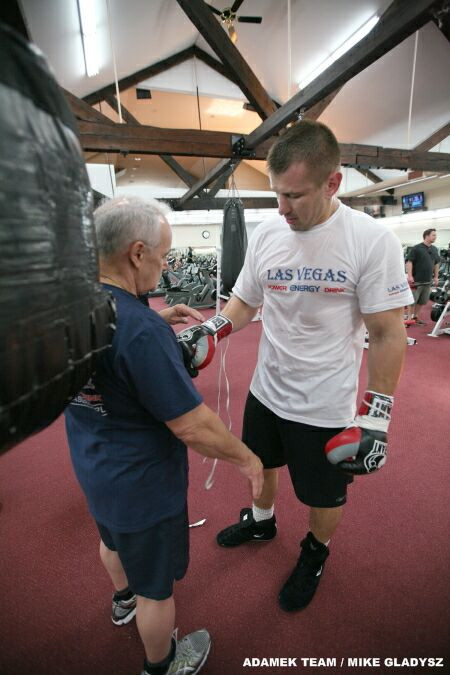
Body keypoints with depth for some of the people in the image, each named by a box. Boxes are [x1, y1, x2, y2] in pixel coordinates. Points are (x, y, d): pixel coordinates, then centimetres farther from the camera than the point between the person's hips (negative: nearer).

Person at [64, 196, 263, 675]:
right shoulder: (142, 330, -35)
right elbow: (193, 427, -30)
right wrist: (246, 459, -12)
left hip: (91, 467, 8)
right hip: (140, 484, -8)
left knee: (114, 539, 36)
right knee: (156, 586, 20)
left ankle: (123, 600, 66)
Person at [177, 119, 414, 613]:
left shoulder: (372, 239, -18)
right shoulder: (266, 234, -5)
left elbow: (387, 334, -14)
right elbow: (244, 302, 5)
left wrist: (376, 417, -14)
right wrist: (207, 331, -13)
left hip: (326, 407, -4)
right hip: (266, 391, 5)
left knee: (324, 496, 19)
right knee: (260, 463, 27)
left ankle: (315, 554, 53)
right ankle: (262, 521, 60)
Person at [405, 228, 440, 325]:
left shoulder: (434, 249, 12)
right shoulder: (416, 248, -7)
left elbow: (437, 263, 20)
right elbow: (409, 262, -12)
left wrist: (436, 277, 16)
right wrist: (410, 276, -19)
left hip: (428, 281, 6)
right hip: (416, 280, -6)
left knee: (422, 301, 10)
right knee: (413, 300, 0)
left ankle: (416, 317, 21)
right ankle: (409, 317, 10)